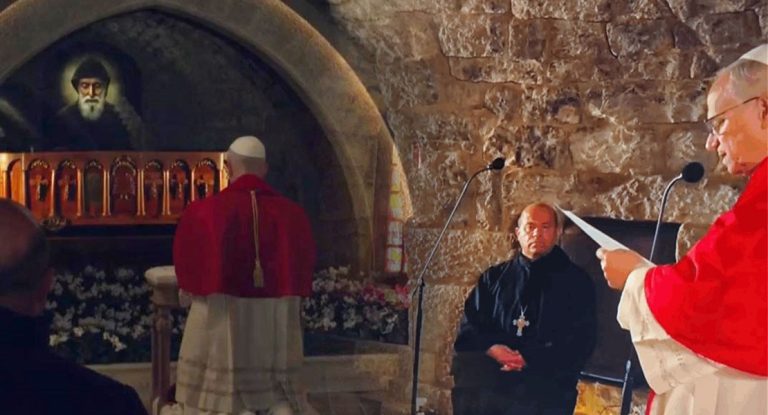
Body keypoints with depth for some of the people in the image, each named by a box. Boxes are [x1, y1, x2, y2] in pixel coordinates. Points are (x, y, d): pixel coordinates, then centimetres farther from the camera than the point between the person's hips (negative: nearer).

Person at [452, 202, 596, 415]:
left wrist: (532, 359, -11)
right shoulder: (495, 277, 21)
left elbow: (581, 342, 2)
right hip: (492, 372, 3)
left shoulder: (575, 281, 11)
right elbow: (468, 328, 14)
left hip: (546, 376, -3)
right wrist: (490, 348, -8)